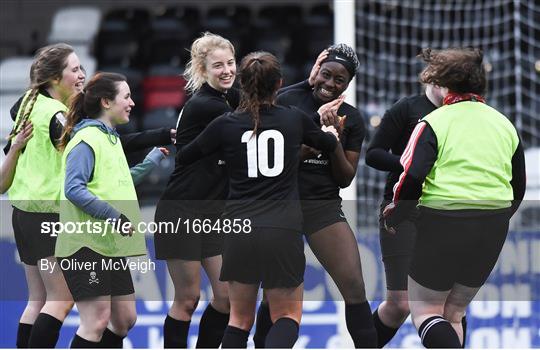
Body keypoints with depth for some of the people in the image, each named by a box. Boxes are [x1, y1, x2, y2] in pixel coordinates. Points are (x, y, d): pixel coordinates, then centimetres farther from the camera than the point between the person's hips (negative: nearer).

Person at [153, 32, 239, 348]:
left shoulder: (229, 98, 7)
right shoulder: (203, 105, -18)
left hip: (216, 213, 8)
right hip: (182, 213, -8)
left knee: (228, 295, 2)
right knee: (188, 299, -1)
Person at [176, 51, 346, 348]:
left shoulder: (225, 125, 2)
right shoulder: (295, 119, 4)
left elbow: (183, 158, 15)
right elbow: (330, 145, 25)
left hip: (240, 232, 1)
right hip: (284, 232, -1)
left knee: (240, 317, 16)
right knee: (287, 314, 10)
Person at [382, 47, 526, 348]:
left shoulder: (434, 122, -6)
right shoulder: (505, 125, 11)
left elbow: (412, 180, -15)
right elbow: (519, 188, 16)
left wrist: (394, 218, 2)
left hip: (443, 224, -5)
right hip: (493, 232, 5)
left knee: (425, 310, 4)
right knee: (453, 313, 19)